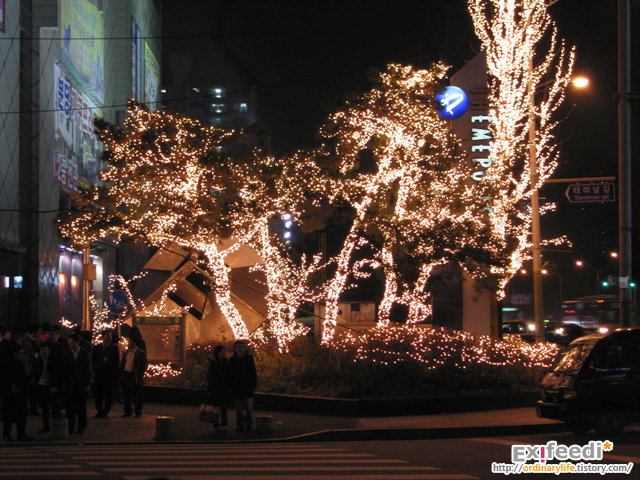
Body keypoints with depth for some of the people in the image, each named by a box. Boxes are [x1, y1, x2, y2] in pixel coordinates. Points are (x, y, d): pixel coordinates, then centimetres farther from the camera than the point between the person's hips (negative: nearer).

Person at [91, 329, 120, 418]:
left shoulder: (114, 348, 9)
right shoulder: (96, 348, 11)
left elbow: (117, 362, 8)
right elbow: (93, 362, 11)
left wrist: (114, 372, -2)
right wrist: (96, 370, -3)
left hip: (110, 375, -1)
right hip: (99, 374, 1)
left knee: (109, 394, -1)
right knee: (98, 394, 1)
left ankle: (105, 411, 8)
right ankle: (99, 411, 11)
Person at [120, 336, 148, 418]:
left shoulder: (141, 353, -3)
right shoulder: (126, 352, 14)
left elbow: (144, 365, -5)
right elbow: (122, 364, 18)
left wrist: (140, 376, -13)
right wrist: (121, 374, 8)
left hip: (135, 377, -6)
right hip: (126, 376, 6)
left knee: (136, 396, -1)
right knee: (126, 396, 10)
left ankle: (138, 412, 8)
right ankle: (128, 411, 19)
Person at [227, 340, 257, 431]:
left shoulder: (249, 358, 3)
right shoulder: (232, 359, 5)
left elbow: (253, 372, 3)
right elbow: (230, 375, 6)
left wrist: (253, 385, -3)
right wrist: (231, 387, 0)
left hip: (248, 386, -1)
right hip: (237, 387, 1)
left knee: (249, 406, -6)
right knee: (239, 408, 3)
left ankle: (249, 425, 1)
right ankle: (240, 426, 9)